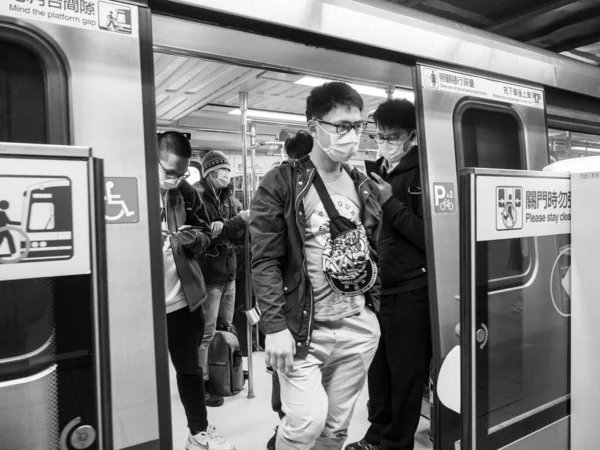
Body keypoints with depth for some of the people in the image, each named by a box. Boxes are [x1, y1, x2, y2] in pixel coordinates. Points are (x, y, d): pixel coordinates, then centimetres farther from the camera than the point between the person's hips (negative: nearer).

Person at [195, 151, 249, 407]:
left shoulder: (227, 197, 12)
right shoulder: (197, 197, -11)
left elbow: (236, 234, 7)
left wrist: (223, 227, -16)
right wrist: (239, 220, -20)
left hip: (229, 270, 8)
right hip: (208, 272, -7)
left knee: (227, 328, 15)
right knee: (206, 332, -1)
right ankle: (203, 383, 13)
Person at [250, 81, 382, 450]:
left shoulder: (366, 187, 10)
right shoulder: (281, 184, -7)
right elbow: (265, 260, -11)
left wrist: (376, 308, 11)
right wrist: (275, 326, -15)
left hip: (359, 326, 5)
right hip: (302, 328, -4)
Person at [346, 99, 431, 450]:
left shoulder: (423, 174, -8)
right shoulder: (379, 172, 13)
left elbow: (429, 236, -16)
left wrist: (390, 203, -18)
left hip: (410, 292, -6)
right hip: (378, 288, 7)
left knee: (406, 374, 8)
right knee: (378, 369, 16)